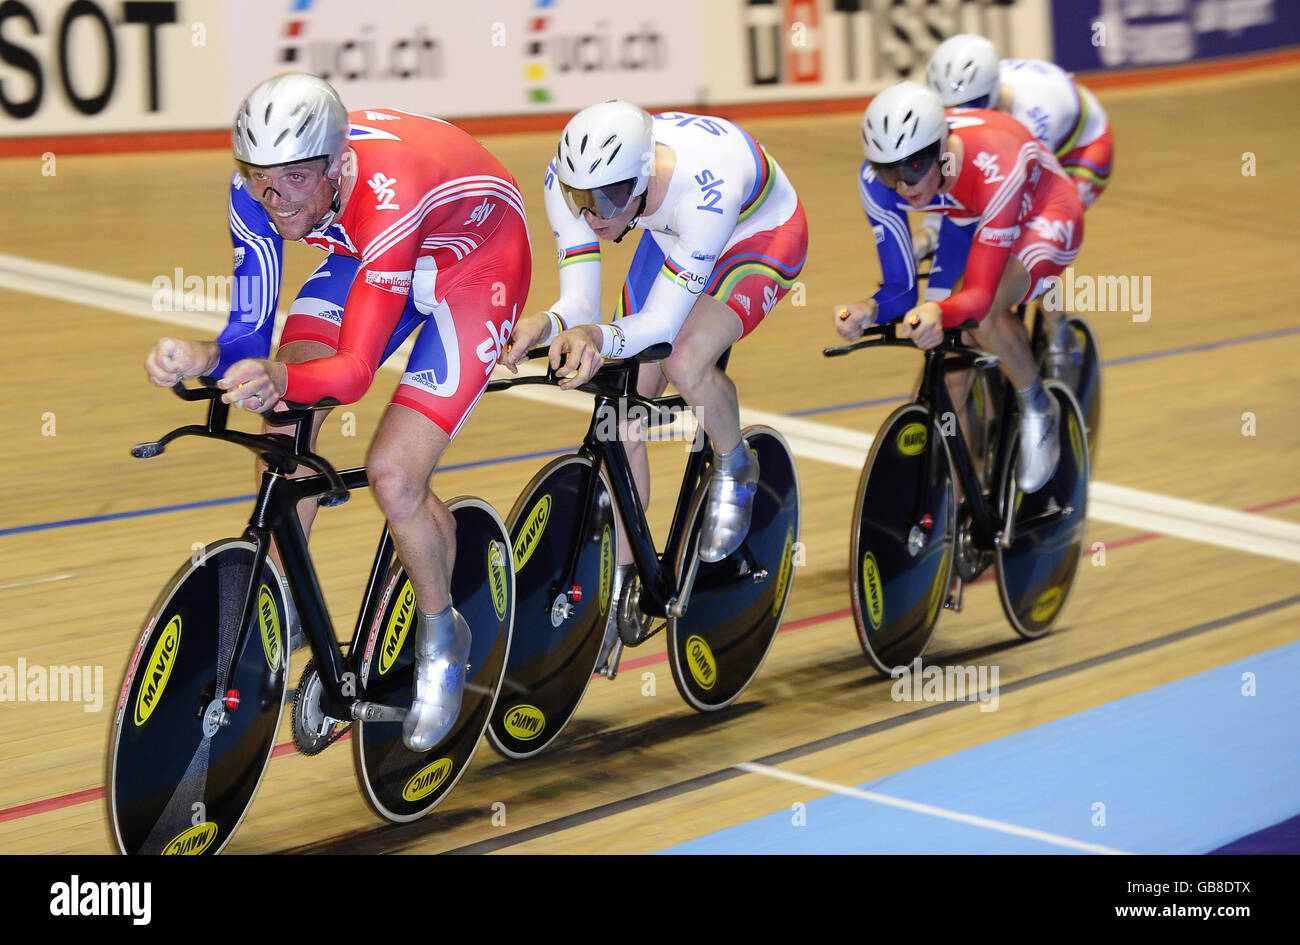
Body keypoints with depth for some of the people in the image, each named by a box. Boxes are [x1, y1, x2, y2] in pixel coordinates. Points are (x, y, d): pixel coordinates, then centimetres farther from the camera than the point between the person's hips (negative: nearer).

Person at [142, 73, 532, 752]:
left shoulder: (387, 193, -42)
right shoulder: (257, 191, -24)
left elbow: (354, 369, -43)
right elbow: (249, 332, -20)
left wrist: (282, 378, -63)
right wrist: (201, 358, -42)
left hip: (477, 267, -6)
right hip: (367, 257, 6)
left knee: (394, 474, -17)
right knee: (281, 423, -13)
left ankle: (441, 642, 11)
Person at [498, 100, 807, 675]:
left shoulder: (704, 184, -43)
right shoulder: (570, 180, -29)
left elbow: (662, 322, -37)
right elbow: (579, 305, -24)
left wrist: (599, 338, -56)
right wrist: (545, 325, -46)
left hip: (763, 236, -5)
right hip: (673, 237, 5)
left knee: (685, 363, -30)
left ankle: (734, 469, 4)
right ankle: (620, 584, 10)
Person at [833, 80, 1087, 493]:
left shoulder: (993, 165, -43)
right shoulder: (877, 179, -29)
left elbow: (980, 293, -45)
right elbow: (900, 287, -25)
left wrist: (939, 312, -67)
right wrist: (868, 310, -47)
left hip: (1043, 218, -5)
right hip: (971, 223, 5)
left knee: (985, 312, -34)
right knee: (947, 380, -7)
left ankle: (1039, 409, -6)